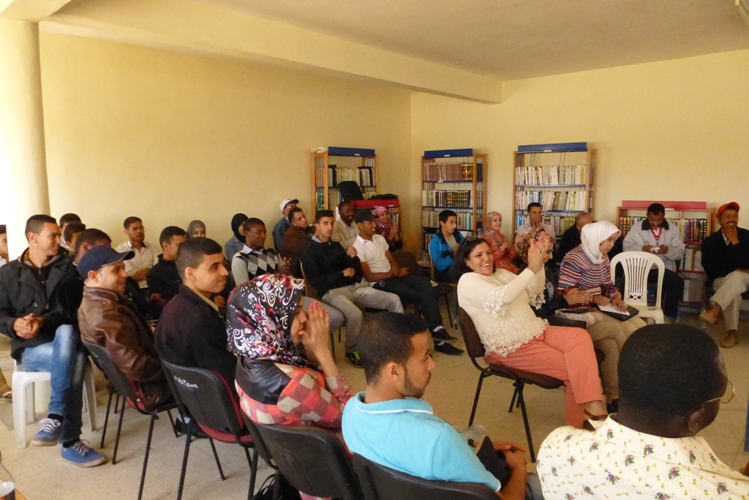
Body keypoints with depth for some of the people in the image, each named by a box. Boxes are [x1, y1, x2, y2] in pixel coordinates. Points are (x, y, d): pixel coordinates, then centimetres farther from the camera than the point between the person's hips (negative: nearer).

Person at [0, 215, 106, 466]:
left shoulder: (66, 268, 7)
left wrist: (43, 321, -24)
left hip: (63, 338, 1)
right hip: (30, 347, -1)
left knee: (66, 332, -39)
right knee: (75, 359, -34)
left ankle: (55, 417, -38)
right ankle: (70, 442, -30)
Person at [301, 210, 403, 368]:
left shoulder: (336, 246, 19)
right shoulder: (309, 252, 1)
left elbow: (357, 271, 16)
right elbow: (316, 280, -12)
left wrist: (353, 257, -5)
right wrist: (342, 273, -9)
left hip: (355, 287, 7)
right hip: (332, 292, -7)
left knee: (394, 300, -5)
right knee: (355, 314, -37)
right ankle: (351, 352, -10)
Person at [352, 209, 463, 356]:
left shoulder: (380, 238, 12)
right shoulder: (358, 247, -11)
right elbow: (369, 277, -14)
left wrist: (396, 269, -8)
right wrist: (392, 274, -13)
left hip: (394, 276, 7)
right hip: (380, 284, -6)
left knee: (425, 283, -20)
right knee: (421, 296, -21)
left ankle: (437, 329, -22)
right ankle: (437, 331, -9)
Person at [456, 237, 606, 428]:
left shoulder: (501, 273, 17)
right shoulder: (467, 281, -9)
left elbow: (535, 291, 12)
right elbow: (502, 297, -26)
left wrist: (539, 264, -7)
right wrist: (531, 268, -27)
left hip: (536, 331, 7)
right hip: (511, 347, -7)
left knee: (580, 335, -19)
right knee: (572, 368, -17)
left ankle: (591, 405, -21)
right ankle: (576, 425, -1)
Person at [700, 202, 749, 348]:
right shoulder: (710, 241, 1)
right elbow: (710, 268, -3)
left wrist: (735, 242, -17)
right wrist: (734, 270, -14)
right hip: (722, 279, 0)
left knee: (736, 277, -37)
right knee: (733, 291, -35)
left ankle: (714, 310, -52)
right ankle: (732, 332, -40)